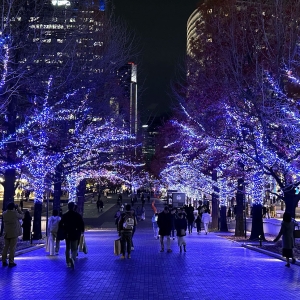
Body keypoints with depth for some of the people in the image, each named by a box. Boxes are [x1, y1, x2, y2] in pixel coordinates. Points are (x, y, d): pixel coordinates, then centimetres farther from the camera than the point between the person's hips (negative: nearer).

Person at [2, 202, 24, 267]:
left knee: (6, 247, 13)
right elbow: (22, 216, -1)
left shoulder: (4, 213, 0)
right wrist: (18, 209, 2)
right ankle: (11, 262, 2)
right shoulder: (15, 213, -17)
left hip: (6, 233, 5)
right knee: (12, 248, 0)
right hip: (14, 233, -5)